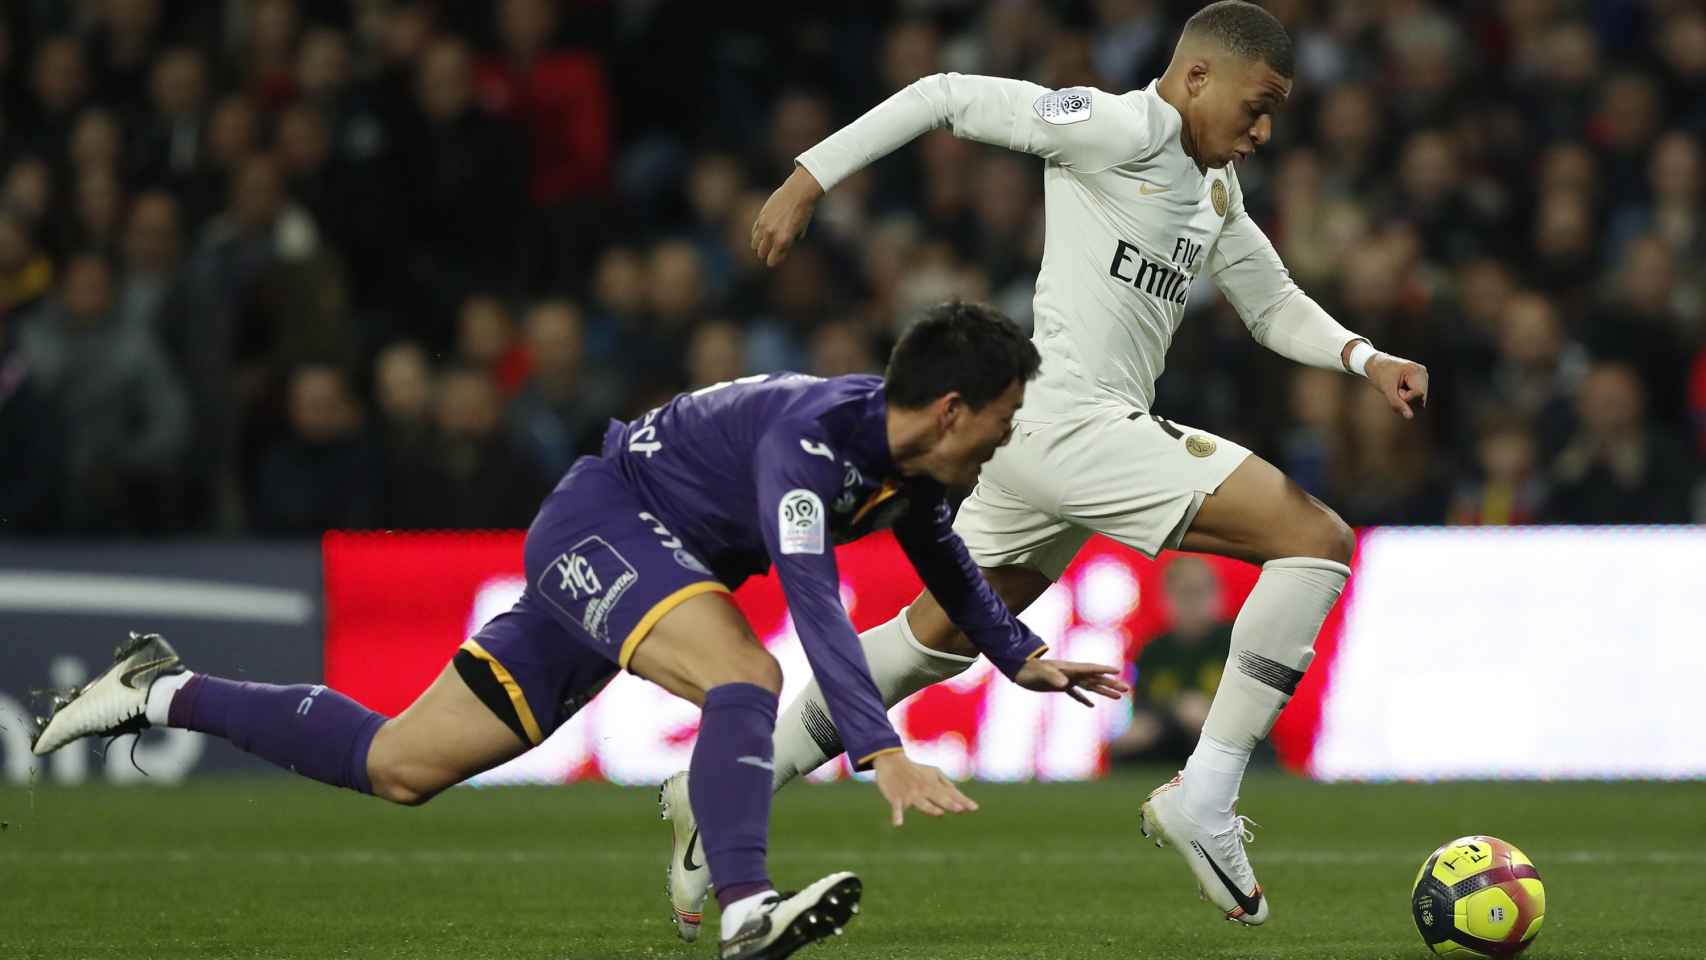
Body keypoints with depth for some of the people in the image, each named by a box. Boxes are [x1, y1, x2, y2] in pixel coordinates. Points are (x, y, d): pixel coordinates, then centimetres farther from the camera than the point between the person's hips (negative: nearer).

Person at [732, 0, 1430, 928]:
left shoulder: (1216, 186, 18)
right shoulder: (1120, 129, -11)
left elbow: (1274, 307, 26)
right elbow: (946, 96, -10)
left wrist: (1364, 358, 8)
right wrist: (809, 180, -11)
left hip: (1037, 435, 10)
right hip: (1069, 424, -10)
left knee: (936, 636, 22)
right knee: (1318, 541, -14)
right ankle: (1205, 797, -15)